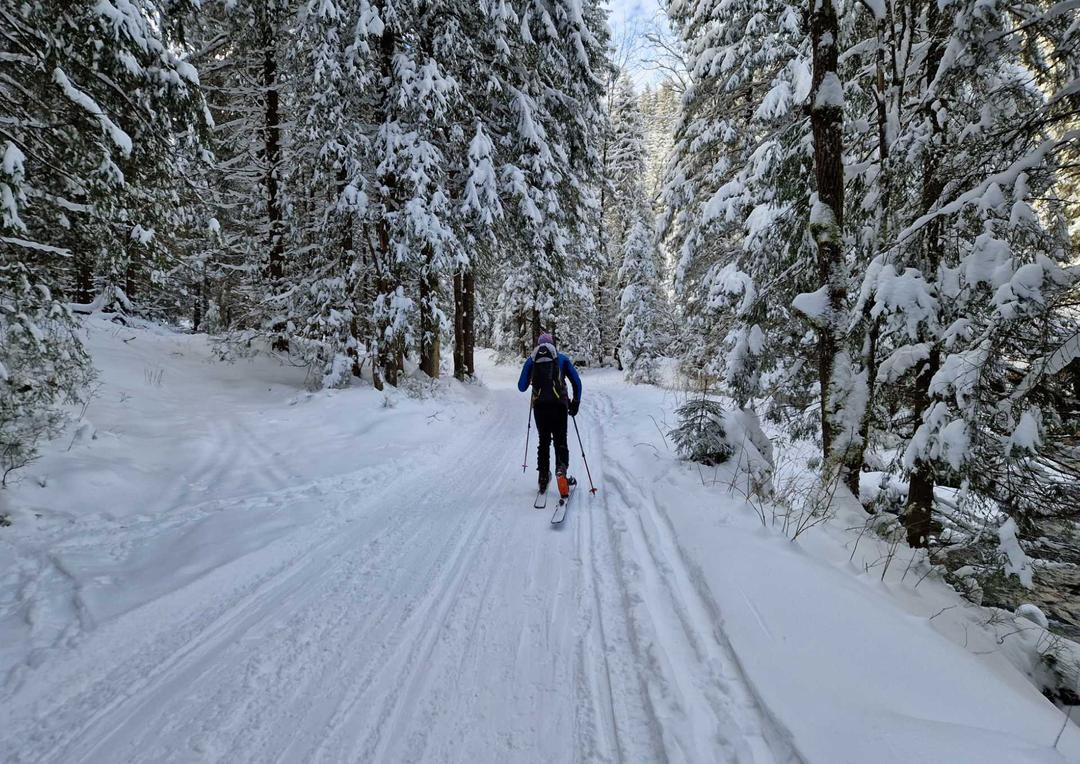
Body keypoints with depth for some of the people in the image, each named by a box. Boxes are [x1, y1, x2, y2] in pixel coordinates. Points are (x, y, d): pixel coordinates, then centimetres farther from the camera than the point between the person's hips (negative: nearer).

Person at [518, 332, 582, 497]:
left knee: (544, 441, 15)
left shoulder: (531, 360, 13)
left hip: (539, 406, 1)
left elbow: (521, 387, 15)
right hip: (559, 404, -1)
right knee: (560, 441, 4)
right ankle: (561, 468, -21)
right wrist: (576, 402, 14)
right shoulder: (562, 358, 12)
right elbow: (577, 382, 6)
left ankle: (543, 476, 13)